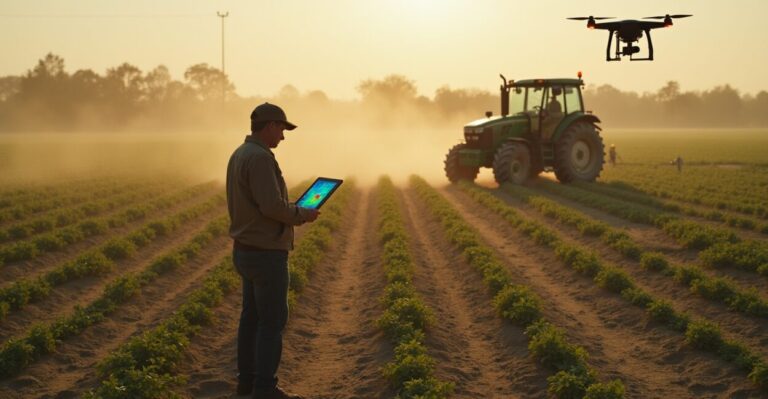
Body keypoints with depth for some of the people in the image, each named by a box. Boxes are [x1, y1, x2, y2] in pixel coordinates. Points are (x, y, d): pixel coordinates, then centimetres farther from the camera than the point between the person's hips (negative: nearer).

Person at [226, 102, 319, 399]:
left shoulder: (239, 155, 11)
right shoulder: (260, 157, -21)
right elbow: (272, 206, -27)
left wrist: (292, 210, 15)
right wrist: (302, 215, -10)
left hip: (246, 250, 10)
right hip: (266, 254, -10)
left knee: (252, 316, 16)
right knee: (273, 322, -3)